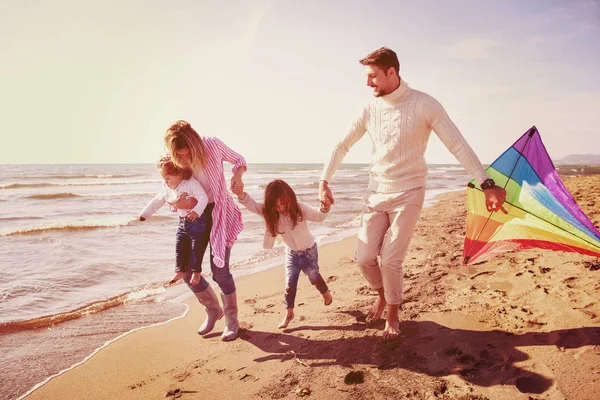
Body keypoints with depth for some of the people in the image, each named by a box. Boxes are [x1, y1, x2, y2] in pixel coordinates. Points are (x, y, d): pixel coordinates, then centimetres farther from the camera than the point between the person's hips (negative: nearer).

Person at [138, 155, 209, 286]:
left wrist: (196, 211, -46)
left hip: (198, 220, -7)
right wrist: (144, 214, 18)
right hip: (183, 222, 7)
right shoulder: (167, 189, 4)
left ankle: (196, 271, 16)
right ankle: (180, 270, 24)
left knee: (196, 248, -2)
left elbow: (203, 198, -30)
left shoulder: (192, 183, -20)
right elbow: (157, 201, 15)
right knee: (179, 247, 7)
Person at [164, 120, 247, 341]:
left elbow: (238, 160, -1)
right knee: (187, 271, 2)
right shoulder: (171, 160, -12)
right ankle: (213, 310, 28)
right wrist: (179, 203, -28)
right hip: (194, 217, 4)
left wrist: (238, 174, -24)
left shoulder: (212, 145, -18)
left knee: (219, 269, -6)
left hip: (220, 212, -3)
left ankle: (231, 320, 16)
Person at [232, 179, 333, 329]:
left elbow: (318, 217, -17)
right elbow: (251, 205, -35)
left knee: (314, 277, 14)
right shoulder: (269, 212, -21)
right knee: (290, 283, -1)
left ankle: (326, 293, 45)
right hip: (291, 252, 2)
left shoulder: (299, 208, -25)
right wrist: (241, 194, -55)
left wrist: (324, 209, -40)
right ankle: (289, 312, 17)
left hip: (309, 250, -2)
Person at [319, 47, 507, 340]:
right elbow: (342, 146, 10)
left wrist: (487, 184, -22)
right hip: (376, 195, 4)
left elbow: (458, 145, -14)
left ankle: (393, 315, 19)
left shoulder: (423, 105, -12)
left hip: (408, 195, -4)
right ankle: (382, 295, 33)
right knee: (364, 257, 0)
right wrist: (324, 182, 4)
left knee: (390, 260, -7)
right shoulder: (368, 110, 1)